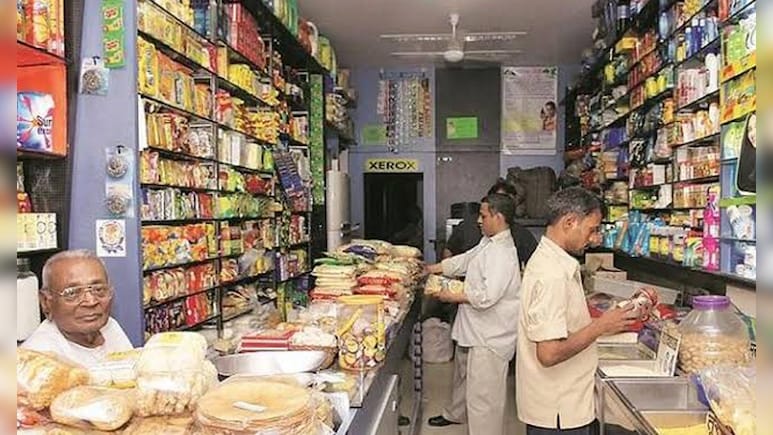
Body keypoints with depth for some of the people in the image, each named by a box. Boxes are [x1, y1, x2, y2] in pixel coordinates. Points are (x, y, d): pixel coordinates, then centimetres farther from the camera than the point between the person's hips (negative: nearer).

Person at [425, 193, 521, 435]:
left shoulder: (502, 253, -25)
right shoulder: (488, 243, 7)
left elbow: (488, 296, -31)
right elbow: (464, 260, 17)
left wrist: (453, 297, -19)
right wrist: (430, 269, 12)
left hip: (490, 336, -11)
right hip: (475, 329, 11)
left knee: (483, 393, -4)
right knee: (464, 372, 31)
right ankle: (456, 414, 55)